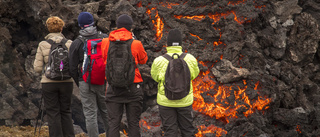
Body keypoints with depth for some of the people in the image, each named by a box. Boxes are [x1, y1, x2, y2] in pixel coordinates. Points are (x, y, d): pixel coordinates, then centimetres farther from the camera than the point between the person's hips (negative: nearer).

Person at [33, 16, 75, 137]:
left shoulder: (43, 45, -4)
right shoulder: (69, 44, -2)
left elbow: (37, 68, -6)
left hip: (49, 83, -2)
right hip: (66, 82, 2)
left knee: (53, 113, 5)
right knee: (66, 112, 13)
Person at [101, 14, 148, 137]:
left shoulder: (105, 43, -3)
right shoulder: (136, 44, -8)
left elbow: (101, 61, 12)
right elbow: (143, 60, 9)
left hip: (113, 89, 1)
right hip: (133, 88, -1)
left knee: (114, 123, 6)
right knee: (133, 123, 6)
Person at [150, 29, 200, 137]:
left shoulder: (159, 61, -17)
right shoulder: (190, 59, -11)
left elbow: (155, 76, 0)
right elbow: (194, 74, 6)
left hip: (166, 101, -1)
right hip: (185, 101, 1)